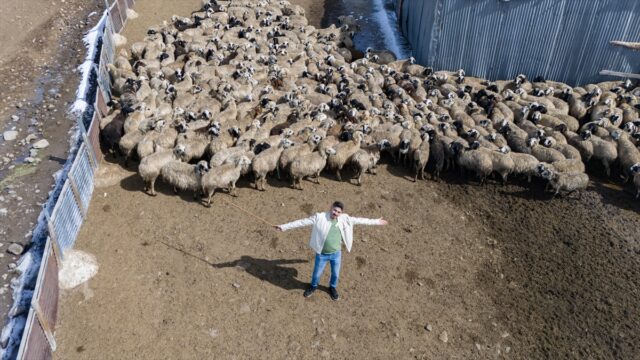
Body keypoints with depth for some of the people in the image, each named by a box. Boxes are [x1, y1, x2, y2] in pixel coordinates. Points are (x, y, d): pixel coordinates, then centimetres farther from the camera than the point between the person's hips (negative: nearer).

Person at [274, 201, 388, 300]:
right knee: (317, 273, 17)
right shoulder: (319, 217, -20)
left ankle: (332, 287, 52)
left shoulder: (344, 219, -11)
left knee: (335, 274, 20)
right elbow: (302, 222, -19)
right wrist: (284, 227, -20)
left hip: (336, 254, 2)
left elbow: (359, 220, -1)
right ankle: (313, 287, 50)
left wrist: (376, 221, 4)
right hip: (322, 254, -2)